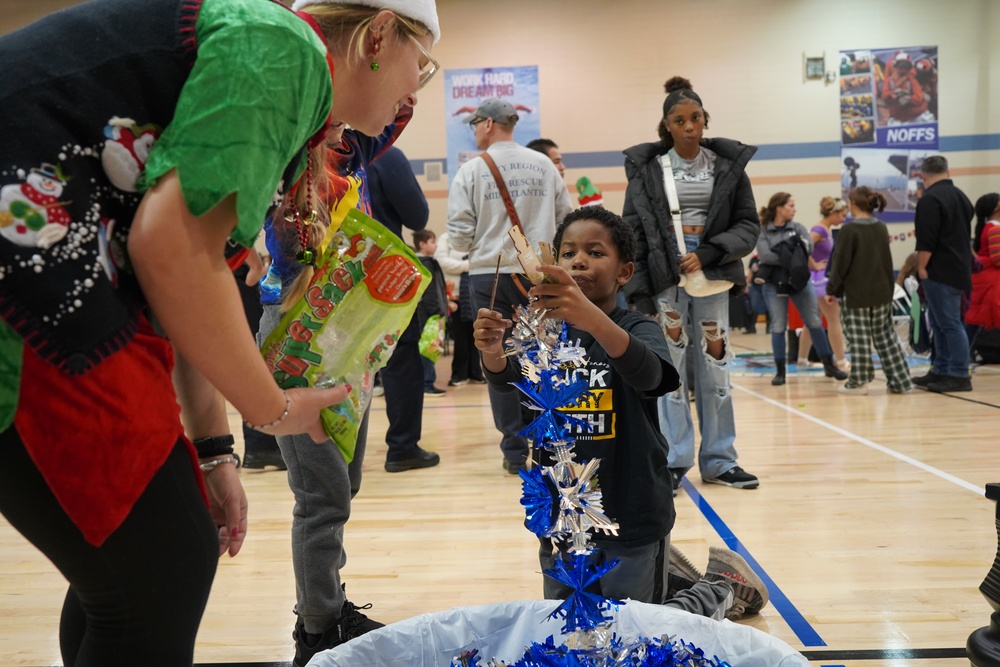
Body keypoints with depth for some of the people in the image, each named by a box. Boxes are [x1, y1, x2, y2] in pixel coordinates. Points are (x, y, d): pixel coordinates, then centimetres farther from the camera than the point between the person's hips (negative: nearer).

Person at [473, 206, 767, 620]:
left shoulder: (638, 329, -11)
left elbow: (647, 373, -35)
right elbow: (507, 379, -17)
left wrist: (591, 317, -53)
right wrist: (491, 352, -40)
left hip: (631, 520, -5)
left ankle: (722, 590, 33)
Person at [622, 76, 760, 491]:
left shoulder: (728, 164, 5)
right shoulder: (647, 167, 1)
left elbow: (748, 225, 4)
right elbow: (634, 233, -2)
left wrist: (708, 254, -13)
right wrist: (638, 292, -9)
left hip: (712, 276, 2)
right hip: (666, 279, -2)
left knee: (715, 365, 6)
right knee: (669, 366, -1)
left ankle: (718, 461, 17)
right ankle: (673, 461, 9)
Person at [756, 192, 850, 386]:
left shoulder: (797, 228, 7)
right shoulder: (764, 232, -3)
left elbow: (809, 248, -7)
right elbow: (764, 255, -18)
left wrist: (787, 254, -18)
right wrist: (793, 258, -17)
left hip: (800, 281, 3)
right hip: (774, 285, -3)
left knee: (815, 323, 6)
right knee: (778, 327, 1)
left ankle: (829, 366, 17)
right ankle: (780, 371, 11)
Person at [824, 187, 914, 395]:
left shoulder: (849, 230, -11)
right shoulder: (882, 228, 8)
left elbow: (840, 262, -11)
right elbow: (887, 260, 15)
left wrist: (831, 289, -4)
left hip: (856, 293, -6)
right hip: (881, 292, 6)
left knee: (859, 339, -1)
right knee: (886, 336, 11)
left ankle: (859, 381, 3)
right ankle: (900, 381, 12)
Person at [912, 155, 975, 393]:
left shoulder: (930, 199, -15)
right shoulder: (960, 196, 14)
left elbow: (926, 240, -21)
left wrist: (921, 267, -13)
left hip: (940, 272, -9)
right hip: (958, 270, 9)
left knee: (949, 324, -7)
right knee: (940, 323, 14)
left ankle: (960, 376, -4)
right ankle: (941, 371, 19)